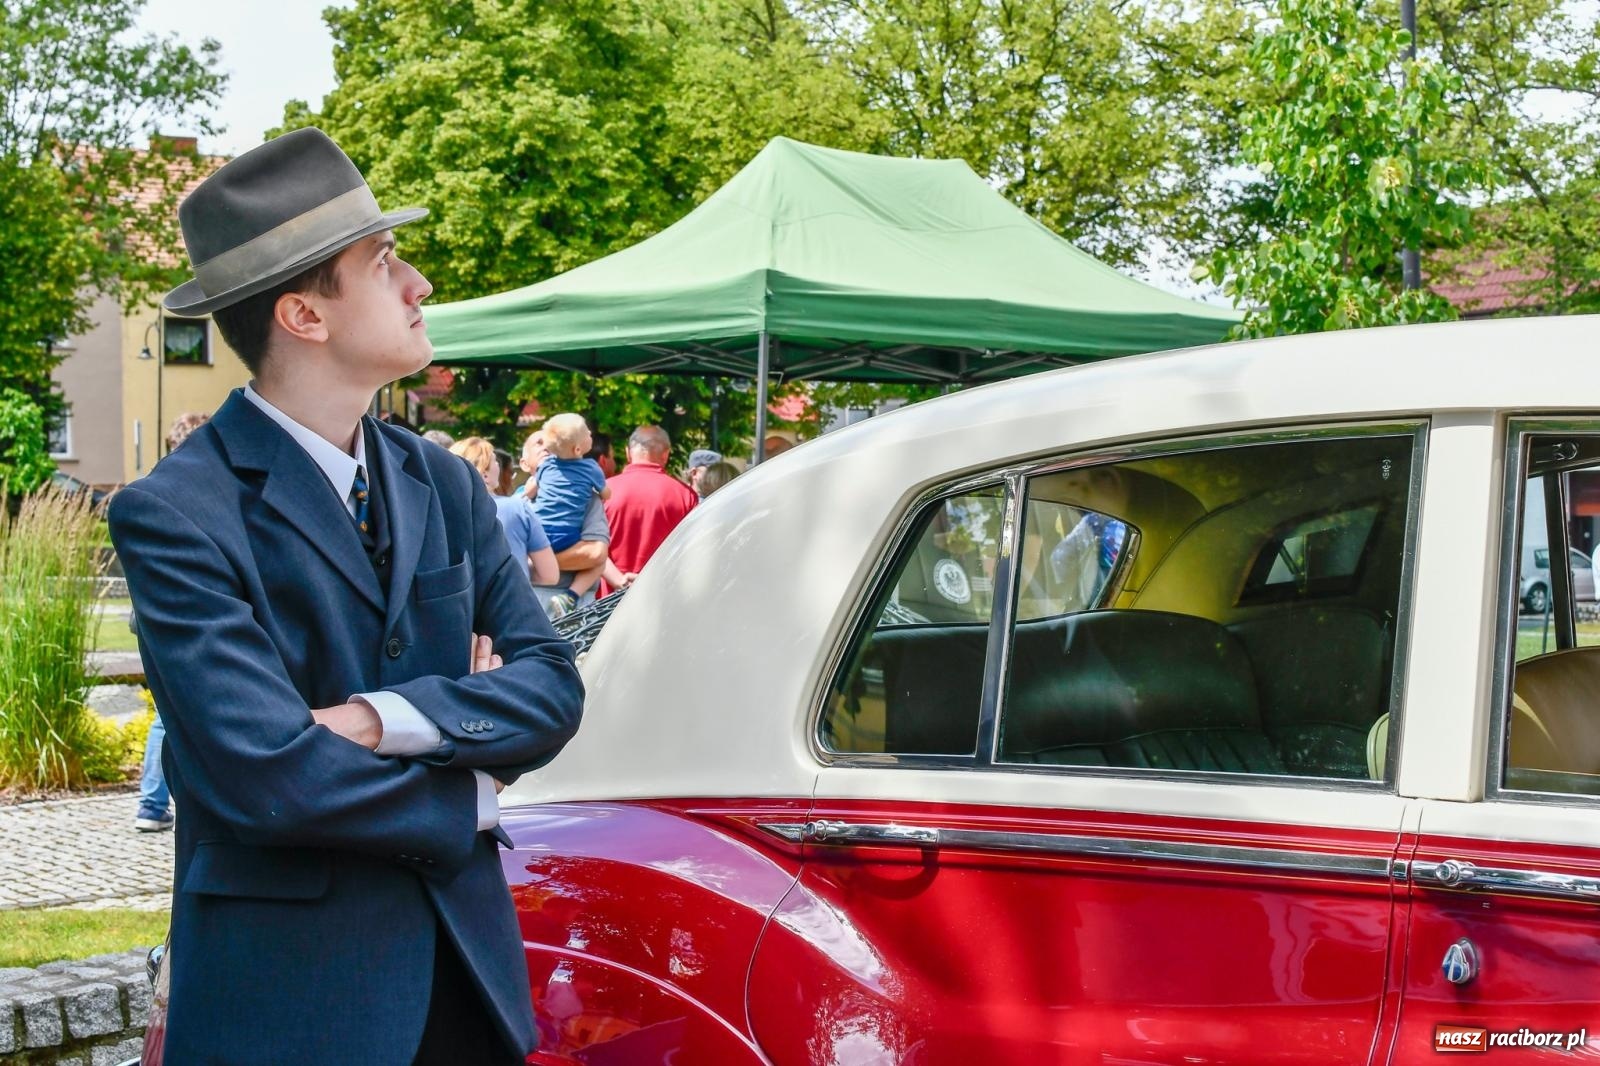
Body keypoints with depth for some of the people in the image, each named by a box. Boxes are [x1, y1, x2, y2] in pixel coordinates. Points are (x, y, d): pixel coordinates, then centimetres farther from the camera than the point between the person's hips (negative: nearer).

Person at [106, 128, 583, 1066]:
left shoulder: (445, 485, 8)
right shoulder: (176, 515, -13)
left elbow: (553, 686, 0)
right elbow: (265, 775, -21)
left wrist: (386, 719, -16)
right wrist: (470, 797, -7)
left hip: (466, 963, 6)